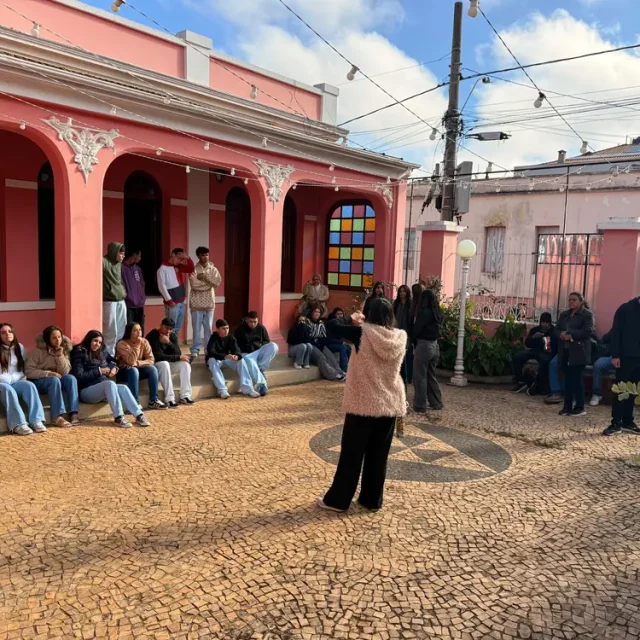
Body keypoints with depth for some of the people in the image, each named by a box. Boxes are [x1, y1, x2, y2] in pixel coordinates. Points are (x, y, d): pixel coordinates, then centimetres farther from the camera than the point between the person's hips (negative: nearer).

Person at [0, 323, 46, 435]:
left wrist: (12, 378, -7)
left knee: (29, 385, -28)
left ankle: (36, 420, -40)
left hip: (15, 382, 3)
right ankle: (18, 424, -46)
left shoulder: (19, 347, 12)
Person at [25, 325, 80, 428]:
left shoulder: (64, 349, -1)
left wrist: (60, 356, -21)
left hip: (55, 379, 4)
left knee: (71, 378, -25)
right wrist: (48, 373, -28)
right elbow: (28, 371, -18)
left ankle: (73, 413, -31)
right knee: (54, 380, -35)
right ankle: (57, 416, -38)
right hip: (38, 381, -4)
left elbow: (65, 372, -9)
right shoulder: (38, 350, -12)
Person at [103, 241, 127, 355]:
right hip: (109, 302, -8)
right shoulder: (104, 262, -11)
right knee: (111, 332, -4)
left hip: (121, 301, 8)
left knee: (122, 331, 12)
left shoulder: (119, 264, 14)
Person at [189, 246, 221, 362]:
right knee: (197, 328, 1)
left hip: (209, 303, 3)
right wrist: (209, 283, -11)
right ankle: (195, 351, 7)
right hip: (197, 304, -2)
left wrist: (205, 276, -16)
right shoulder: (194, 269, -4)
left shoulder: (213, 269, 5)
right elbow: (194, 285, -17)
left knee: (208, 328, 8)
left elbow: (217, 282, -11)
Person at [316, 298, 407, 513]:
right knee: (378, 455, 14)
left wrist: (355, 322, 9)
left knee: (351, 453, 6)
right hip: (390, 404, 4)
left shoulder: (363, 333, -14)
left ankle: (337, 500, 17)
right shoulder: (400, 337, -3)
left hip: (363, 403, -3)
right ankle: (372, 500, 24)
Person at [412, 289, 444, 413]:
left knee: (420, 376, 1)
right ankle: (436, 402, 24)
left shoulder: (425, 311, -15)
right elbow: (439, 329, 11)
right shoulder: (437, 312, 7)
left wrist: (413, 340, 9)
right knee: (431, 375, 19)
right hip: (435, 345, 8)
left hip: (424, 345, -8)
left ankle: (420, 405, 6)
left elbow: (417, 328, -11)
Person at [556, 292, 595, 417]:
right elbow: (557, 328, 14)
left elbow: (588, 331, -15)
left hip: (578, 352, -6)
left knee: (577, 379, -4)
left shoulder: (587, 314, -4)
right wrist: (561, 334, -9)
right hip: (565, 351, 6)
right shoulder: (564, 314, 17)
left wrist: (570, 334, -21)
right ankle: (567, 406, 14)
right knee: (568, 379, 8)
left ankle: (580, 407, 6)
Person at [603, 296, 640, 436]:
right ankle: (616, 423, 3)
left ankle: (627, 422, 16)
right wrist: (615, 355, -13)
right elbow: (616, 333, -7)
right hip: (625, 357, -4)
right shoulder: (626, 309, -4)